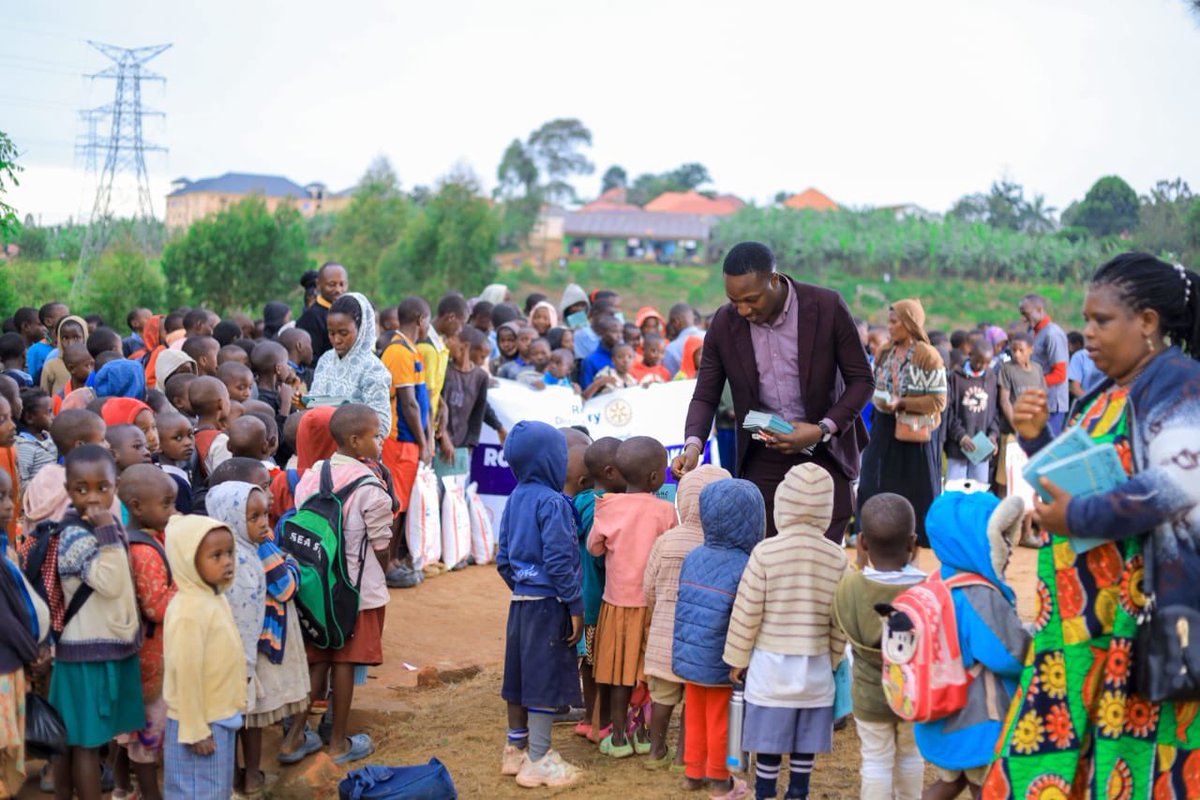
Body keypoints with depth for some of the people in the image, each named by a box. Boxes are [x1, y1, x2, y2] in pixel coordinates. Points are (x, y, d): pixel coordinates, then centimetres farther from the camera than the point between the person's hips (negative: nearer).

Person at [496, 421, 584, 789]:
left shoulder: (515, 498, 7)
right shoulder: (553, 503, -17)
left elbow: (503, 559, 12)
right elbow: (558, 561, -20)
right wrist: (575, 607, -14)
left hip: (521, 601, 8)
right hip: (548, 603, -8)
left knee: (519, 676, 16)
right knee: (546, 679, -1)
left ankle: (516, 750, 28)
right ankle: (538, 762, 4)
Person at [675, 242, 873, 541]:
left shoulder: (828, 307, -12)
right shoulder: (724, 324, -5)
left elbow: (862, 380, -4)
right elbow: (705, 396, 1)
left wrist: (823, 430, -18)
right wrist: (693, 444, -18)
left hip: (824, 454, -2)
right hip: (762, 463, 2)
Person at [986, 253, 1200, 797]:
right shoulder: (1104, 393, 16)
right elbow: (1070, 480, 22)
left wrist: (1075, 517, -17)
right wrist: (1037, 437, 3)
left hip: (1139, 615, -9)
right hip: (1082, 609, 9)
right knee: (1056, 750, 11)